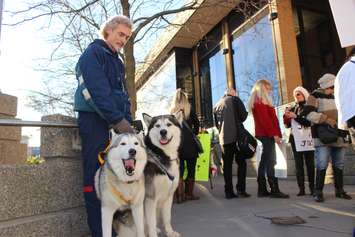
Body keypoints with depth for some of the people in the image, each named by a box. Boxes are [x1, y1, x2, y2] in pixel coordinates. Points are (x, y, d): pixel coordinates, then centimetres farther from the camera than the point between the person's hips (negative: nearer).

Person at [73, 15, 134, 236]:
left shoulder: (118, 62, 22)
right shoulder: (93, 52, -2)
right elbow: (98, 91, -16)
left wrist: (127, 121, 2)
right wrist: (118, 120, -20)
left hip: (115, 122, 8)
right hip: (94, 119, -7)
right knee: (96, 174, -6)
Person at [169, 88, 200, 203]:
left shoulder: (172, 110, 6)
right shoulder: (189, 109, 1)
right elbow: (196, 124, 3)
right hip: (189, 143, -2)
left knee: (179, 170, 5)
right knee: (191, 170, 9)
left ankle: (179, 196, 3)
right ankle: (189, 194, 15)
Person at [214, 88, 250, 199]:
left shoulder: (217, 105, 16)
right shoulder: (235, 99, 3)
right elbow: (243, 115, -4)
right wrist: (238, 121, 14)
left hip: (223, 138, 4)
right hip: (236, 136, -4)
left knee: (227, 164, 5)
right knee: (241, 162, 3)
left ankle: (229, 191, 5)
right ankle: (241, 189, -1)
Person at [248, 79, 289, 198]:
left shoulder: (260, 101, 23)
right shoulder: (260, 102, -8)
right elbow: (265, 119, -17)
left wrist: (275, 133, 11)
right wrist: (274, 134, -18)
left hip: (265, 134, 10)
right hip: (267, 134, -10)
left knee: (264, 161, 9)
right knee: (270, 161, -10)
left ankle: (262, 189, 12)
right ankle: (274, 190, -9)